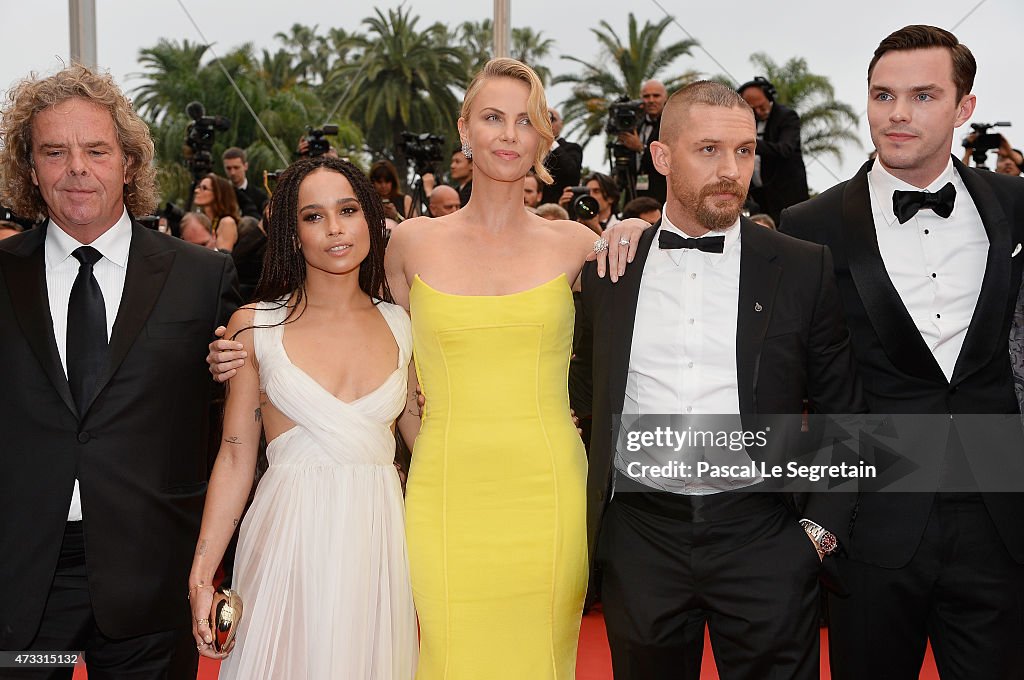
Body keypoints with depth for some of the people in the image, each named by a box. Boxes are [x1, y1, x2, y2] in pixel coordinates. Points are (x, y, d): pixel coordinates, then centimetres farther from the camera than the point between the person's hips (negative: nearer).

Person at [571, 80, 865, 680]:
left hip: (763, 535, -1)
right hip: (640, 536, 2)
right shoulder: (608, 269, 5)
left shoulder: (805, 269, 0)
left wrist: (822, 529, -4)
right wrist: (590, 513, 8)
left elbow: (845, 414, 4)